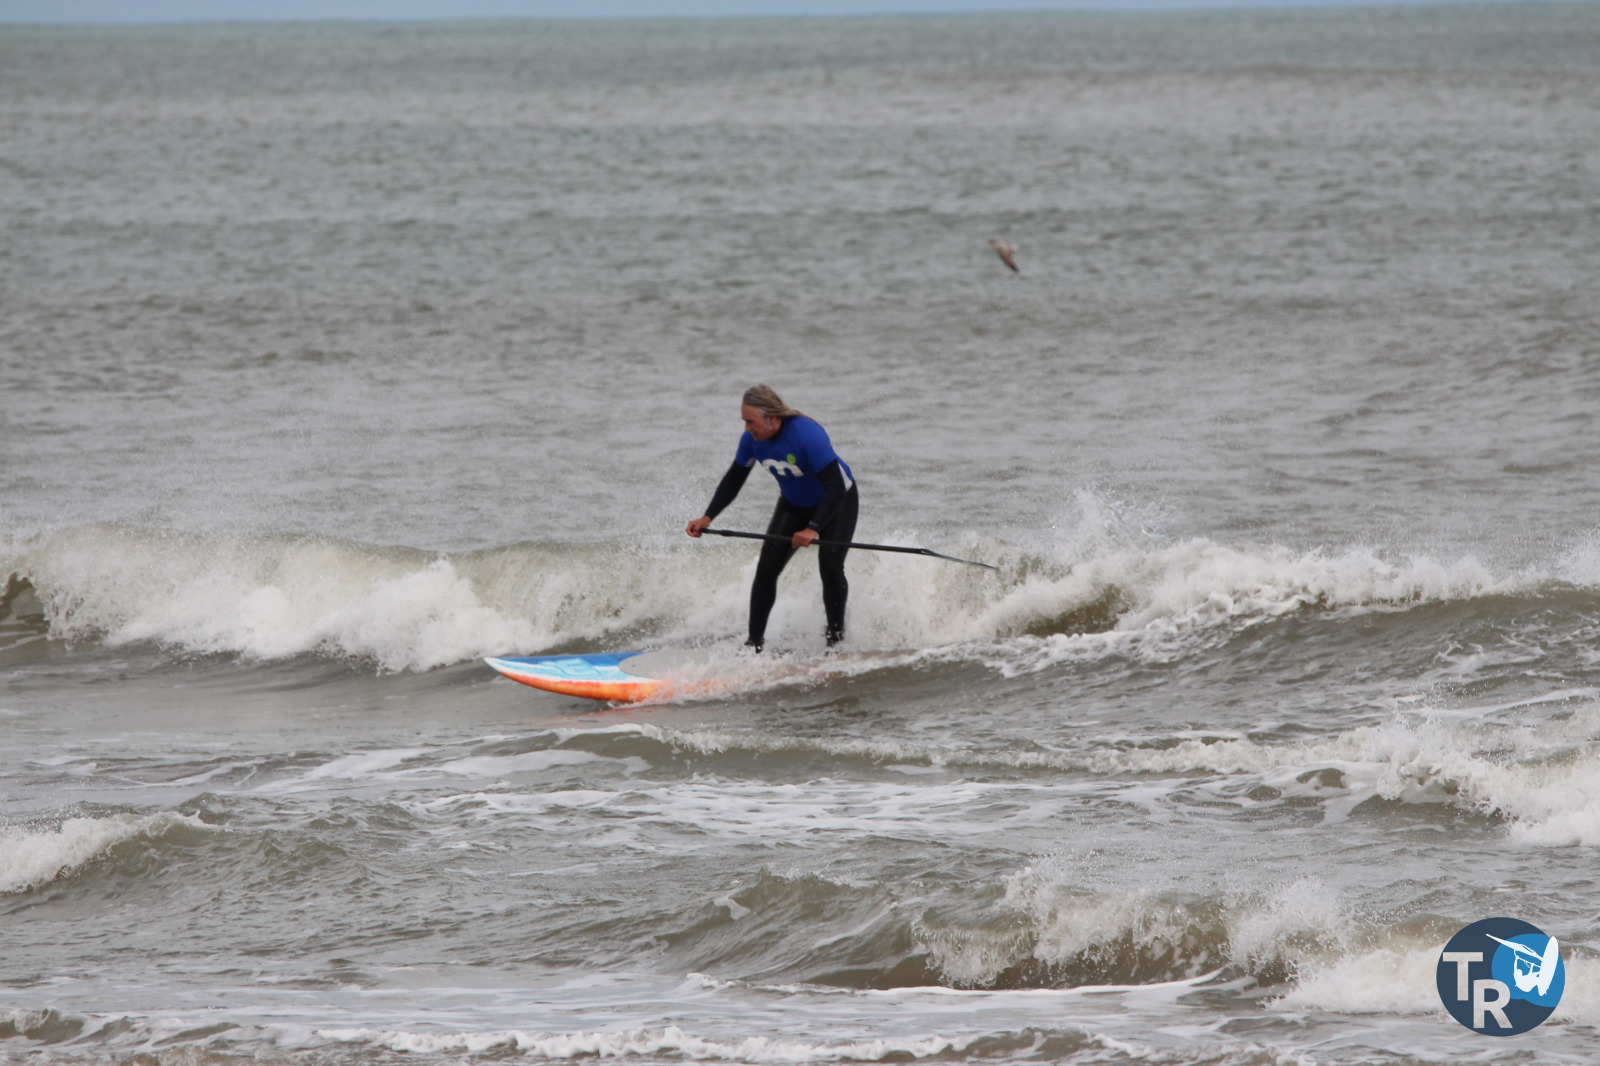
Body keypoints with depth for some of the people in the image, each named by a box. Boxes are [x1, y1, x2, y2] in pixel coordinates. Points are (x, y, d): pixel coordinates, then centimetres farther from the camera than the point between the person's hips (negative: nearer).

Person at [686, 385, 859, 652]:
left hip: (838, 502, -5)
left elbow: (835, 486, -38)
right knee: (766, 568, -9)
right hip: (793, 506, 5)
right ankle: (755, 642, -3)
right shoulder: (752, 439, -17)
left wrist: (814, 529, -47)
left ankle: (836, 637, 2)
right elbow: (733, 480, -1)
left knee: (830, 567, -18)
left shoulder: (807, 434, -36)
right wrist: (707, 518, -11)